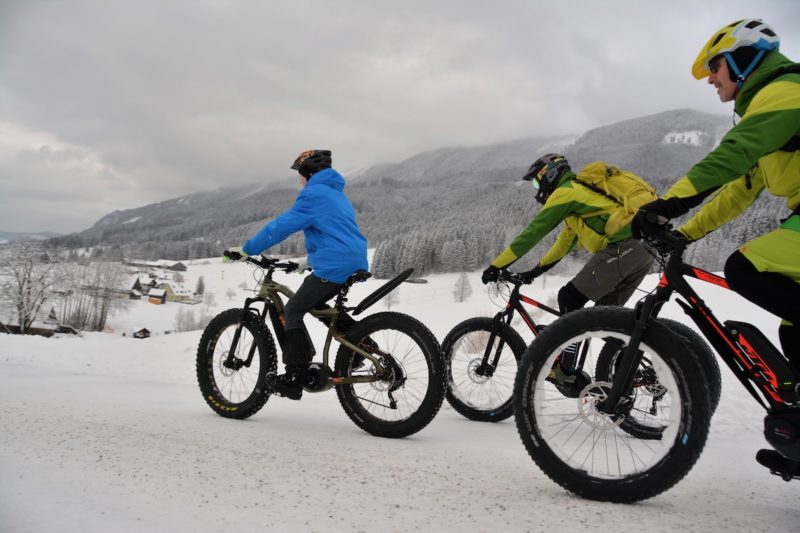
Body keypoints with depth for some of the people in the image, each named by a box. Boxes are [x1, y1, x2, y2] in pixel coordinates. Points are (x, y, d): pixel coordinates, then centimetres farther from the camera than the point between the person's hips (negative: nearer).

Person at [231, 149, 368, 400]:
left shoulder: (313, 194, -6)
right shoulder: (337, 194, 24)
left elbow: (283, 225, -11)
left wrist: (248, 248, -4)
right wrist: (317, 260, 42)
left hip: (333, 266, -9)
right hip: (355, 263, 9)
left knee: (293, 311, -2)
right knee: (317, 305, 24)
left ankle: (295, 378, -6)